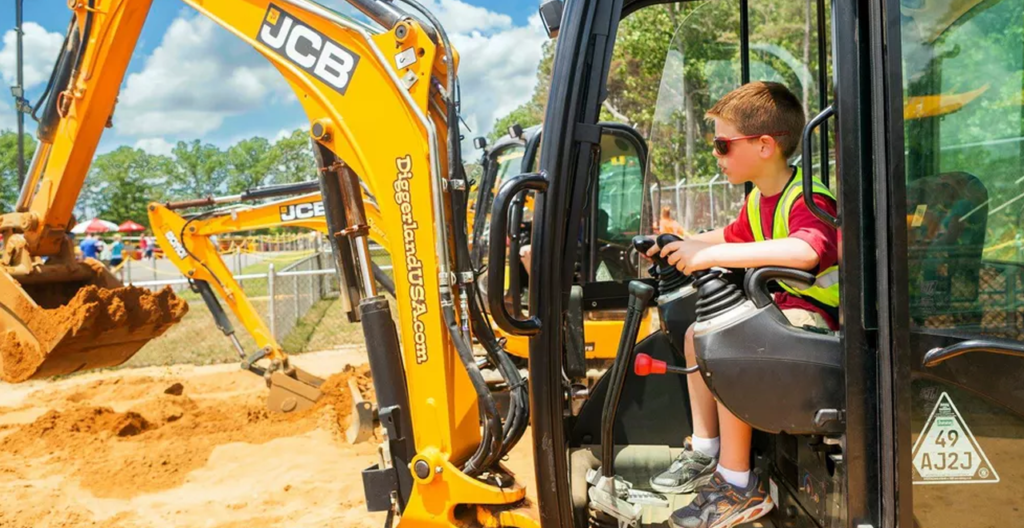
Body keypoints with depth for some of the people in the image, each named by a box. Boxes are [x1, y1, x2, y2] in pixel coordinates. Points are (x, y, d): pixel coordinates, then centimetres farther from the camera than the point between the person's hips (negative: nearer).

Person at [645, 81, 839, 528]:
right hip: (779, 304, 11)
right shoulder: (757, 199, 8)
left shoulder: (808, 199, -23)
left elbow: (805, 251, -46)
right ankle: (705, 452, 17)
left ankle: (738, 485, -16)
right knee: (698, 334, 12)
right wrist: (682, 244, 16)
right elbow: (733, 236, 30)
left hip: (812, 313, -11)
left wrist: (711, 255, -44)